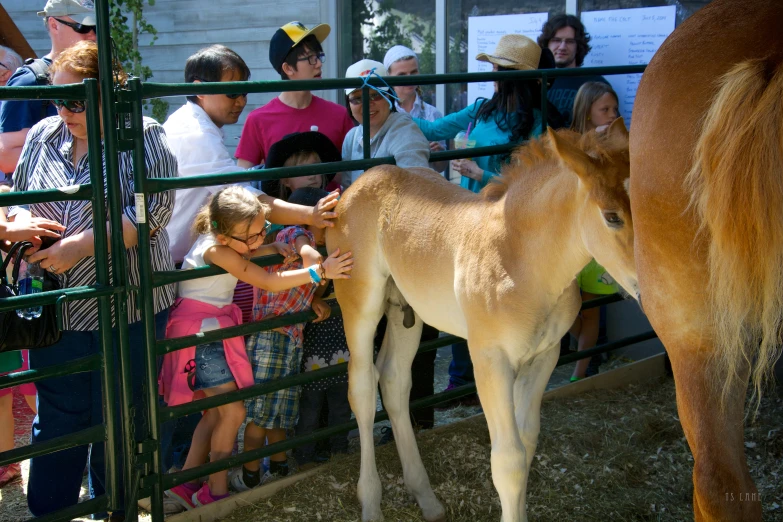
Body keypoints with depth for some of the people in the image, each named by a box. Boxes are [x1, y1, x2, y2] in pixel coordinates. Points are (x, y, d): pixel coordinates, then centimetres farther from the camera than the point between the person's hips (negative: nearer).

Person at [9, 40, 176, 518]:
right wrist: (23, 223, -8)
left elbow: (153, 212, -16)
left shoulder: (143, 136, -7)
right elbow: (18, 198, 16)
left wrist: (78, 246, -21)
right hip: (56, 310, 3)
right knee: (57, 422, 10)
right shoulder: (43, 135, 7)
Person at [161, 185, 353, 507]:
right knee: (233, 411, -8)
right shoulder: (217, 250, -24)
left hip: (214, 329, 9)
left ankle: (186, 483, 21)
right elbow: (270, 283, -26)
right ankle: (216, 492, 5)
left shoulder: (233, 242, -1)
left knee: (216, 411, 12)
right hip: (199, 332, -9)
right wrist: (319, 272, -30)